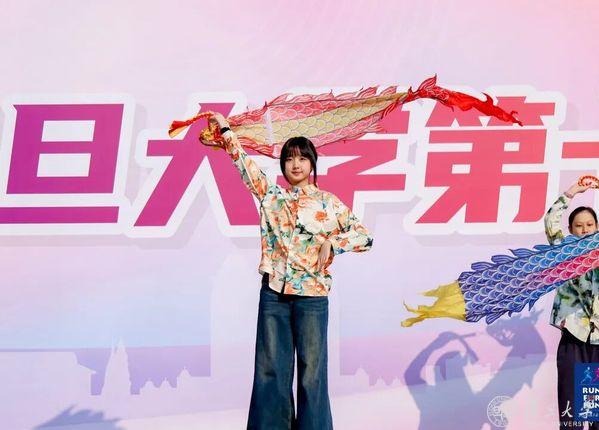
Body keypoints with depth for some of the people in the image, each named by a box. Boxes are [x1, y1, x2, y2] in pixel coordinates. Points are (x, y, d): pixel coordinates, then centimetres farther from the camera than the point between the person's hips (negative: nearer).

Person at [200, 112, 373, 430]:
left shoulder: (328, 202, 4)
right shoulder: (271, 196, 11)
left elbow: (365, 236, 2)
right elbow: (246, 165, 11)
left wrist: (332, 243, -13)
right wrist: (226, 129, 11)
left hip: (311, 296, -2)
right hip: (274, 294, 2)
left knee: (312, 373, 2)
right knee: (271, 371, 6)